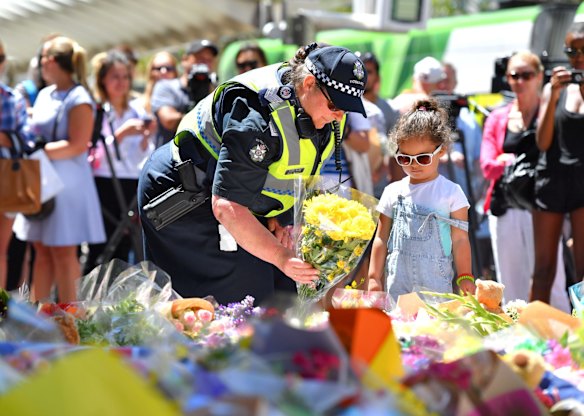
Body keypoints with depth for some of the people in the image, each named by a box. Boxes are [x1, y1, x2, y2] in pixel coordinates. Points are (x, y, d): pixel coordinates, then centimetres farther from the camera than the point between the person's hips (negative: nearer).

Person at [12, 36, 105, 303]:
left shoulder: (78, 98, -11)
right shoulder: (44, 95, 14)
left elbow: (78, 145, -18)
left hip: (66, 181, -8)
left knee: (63, 251, -4)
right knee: (42, 249, 10)